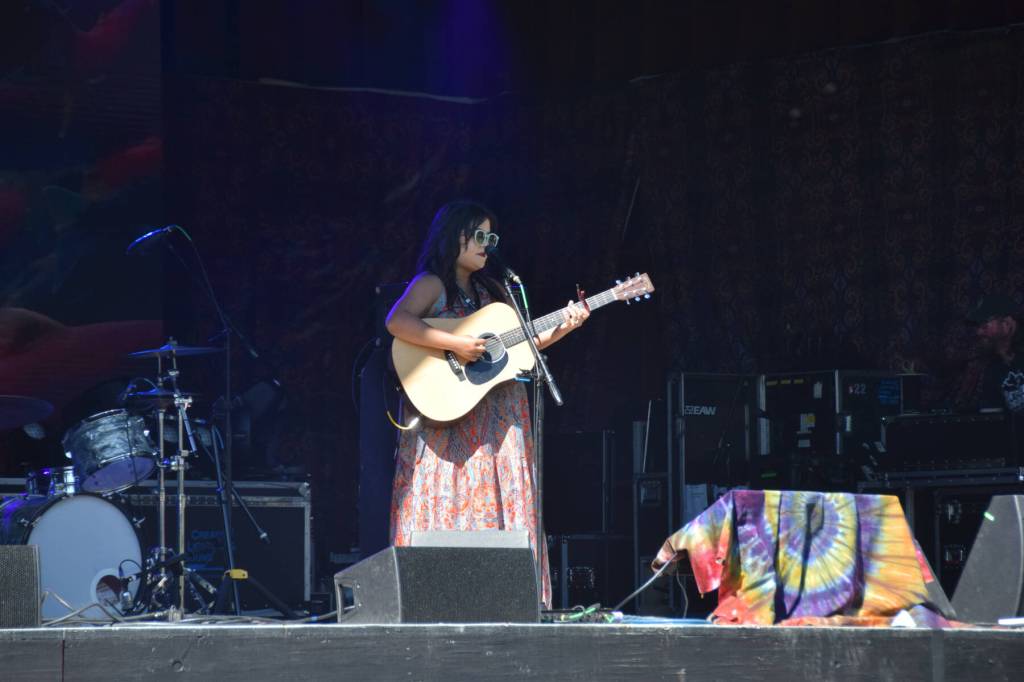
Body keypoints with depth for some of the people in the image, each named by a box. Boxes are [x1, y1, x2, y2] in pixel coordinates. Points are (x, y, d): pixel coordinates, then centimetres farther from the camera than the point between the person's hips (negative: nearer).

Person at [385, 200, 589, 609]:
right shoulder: (431, 284, -3)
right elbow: (397, 322, -21)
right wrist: (456, 345, -24)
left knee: (499, 498, 1)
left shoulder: (490, 290, 19)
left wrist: (561, 330, 5)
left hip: (497, 417, 7)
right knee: (450, 498, -10)